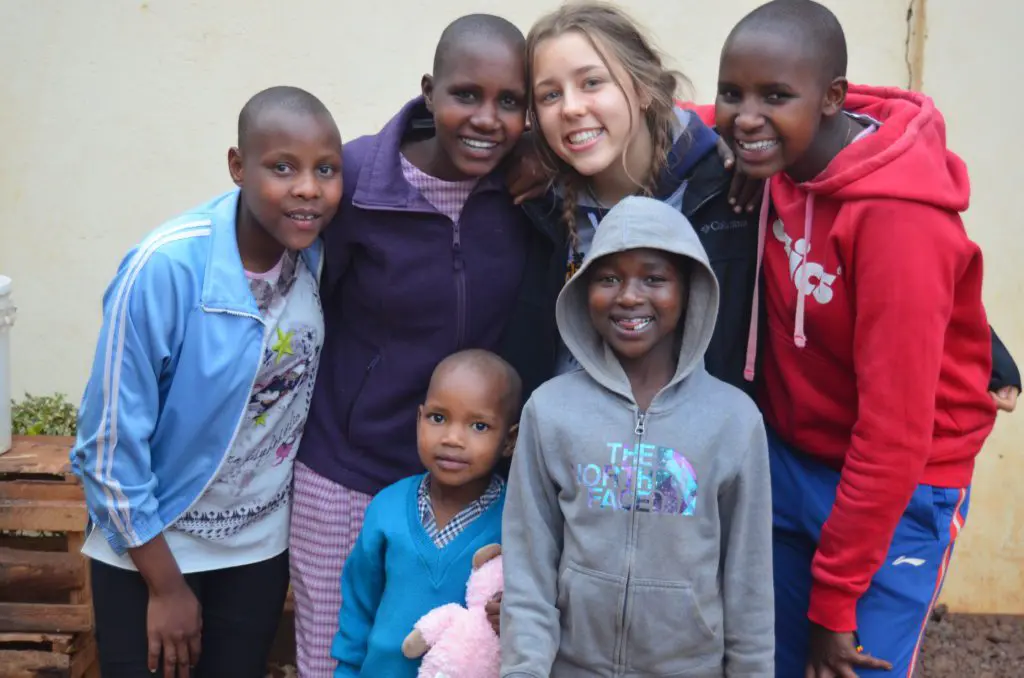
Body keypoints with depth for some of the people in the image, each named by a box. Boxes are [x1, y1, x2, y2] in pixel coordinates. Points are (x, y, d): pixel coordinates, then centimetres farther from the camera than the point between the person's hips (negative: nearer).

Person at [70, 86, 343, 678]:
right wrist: (167, 585, -10)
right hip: (150, 547, -4)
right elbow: (111, 442, -18)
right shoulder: (165, 269, -25)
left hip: (261, 546, 4)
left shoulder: (321, 252, -12)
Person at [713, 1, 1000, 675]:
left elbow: (894, 429, -25)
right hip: (789, 462, 6)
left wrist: (835, 598, -17)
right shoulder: (784, 157, -8)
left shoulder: (897, 214, -28)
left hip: (897, 493, -6)